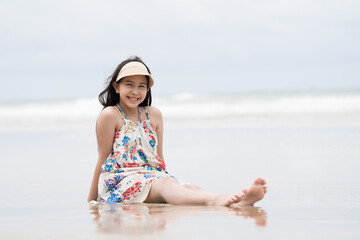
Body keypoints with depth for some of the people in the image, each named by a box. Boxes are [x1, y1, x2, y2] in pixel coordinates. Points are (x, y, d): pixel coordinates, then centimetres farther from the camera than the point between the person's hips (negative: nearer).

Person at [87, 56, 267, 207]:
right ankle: (214, 200, -67)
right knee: (165, 184, -37)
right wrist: (91, 200, 5)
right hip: (121, 179, -6)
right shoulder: (110, 115, 0)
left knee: (188, 188, -27)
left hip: (153, 175, 6)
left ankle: (238, 201, -57)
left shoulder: (154, 115, 17)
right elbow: (103, 159, 2)